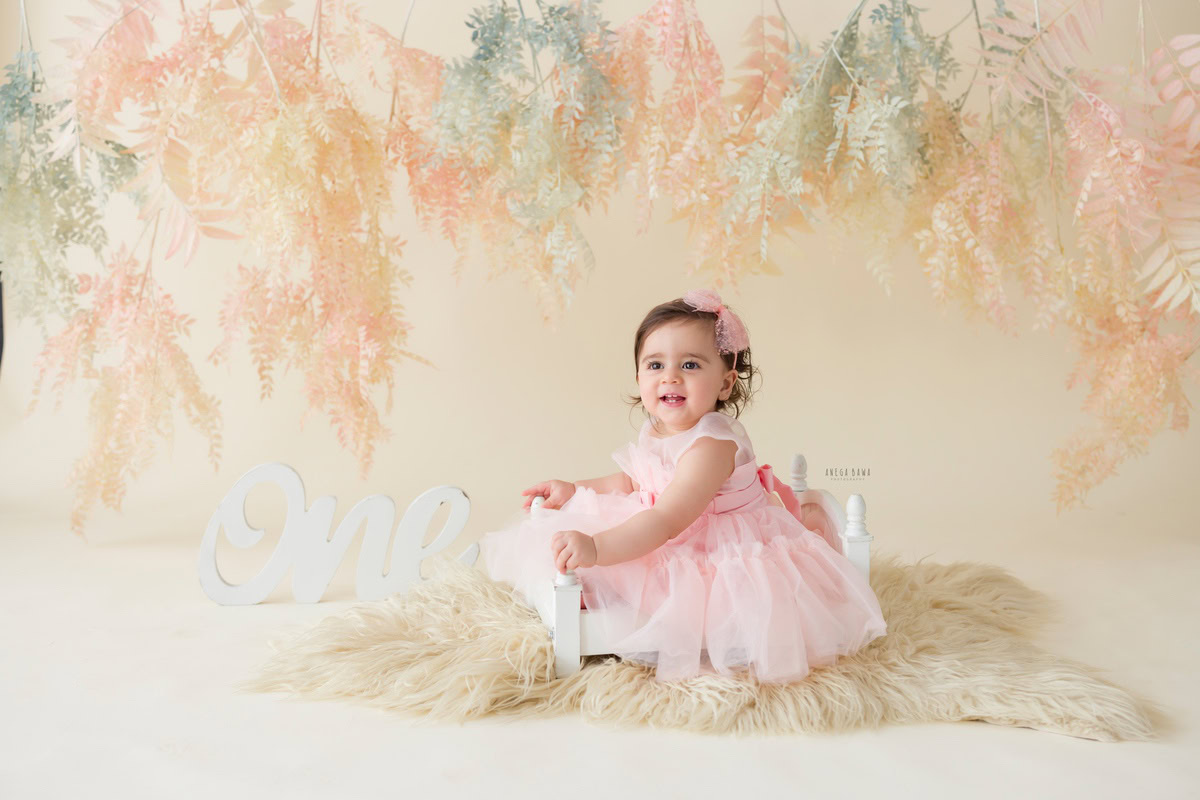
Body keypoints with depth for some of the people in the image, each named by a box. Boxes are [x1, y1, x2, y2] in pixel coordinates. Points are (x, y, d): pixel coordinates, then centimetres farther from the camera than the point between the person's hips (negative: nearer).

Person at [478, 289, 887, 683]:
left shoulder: (711, 444, -30)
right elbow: (631, 481, 22)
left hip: (724, 555, -9)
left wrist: (597, 548, -49)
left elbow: (667, 520, -39)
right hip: (671, 550, 9)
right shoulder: (655, 433, -1)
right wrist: (573, 488, 16)